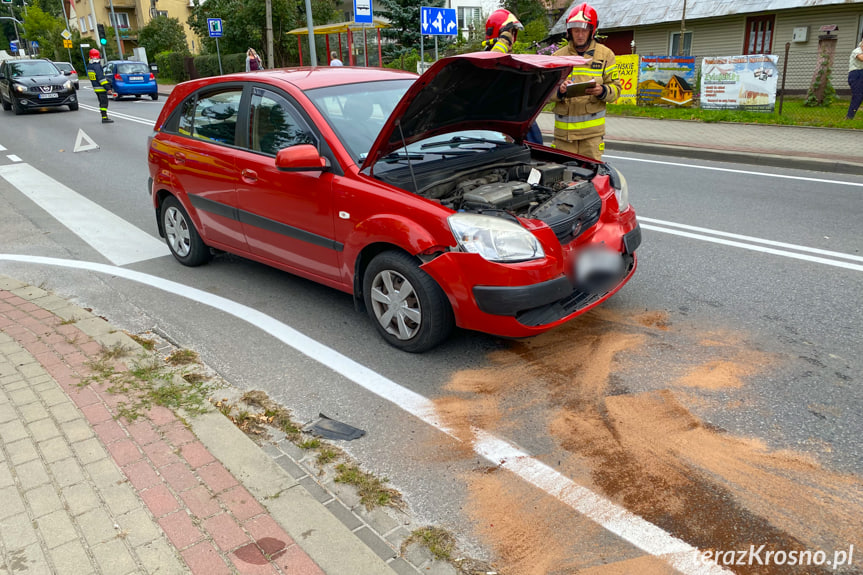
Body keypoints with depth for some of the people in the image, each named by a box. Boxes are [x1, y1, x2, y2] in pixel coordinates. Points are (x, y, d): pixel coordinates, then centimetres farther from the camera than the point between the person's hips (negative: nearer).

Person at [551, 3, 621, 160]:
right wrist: (559, 91, -16)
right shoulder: (558, 56, 12)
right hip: (563, 128, 1)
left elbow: (616, 87, 7)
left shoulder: (605, 54, 11)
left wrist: (602, 91, -15)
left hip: (592, 129, -1)